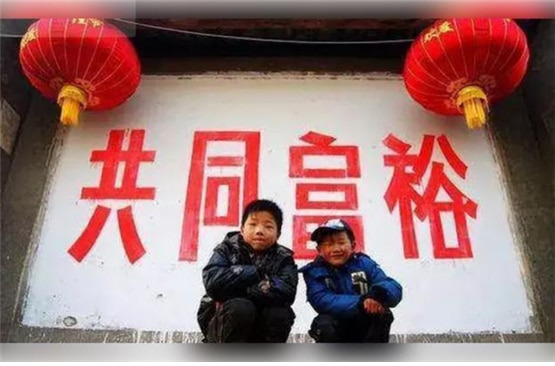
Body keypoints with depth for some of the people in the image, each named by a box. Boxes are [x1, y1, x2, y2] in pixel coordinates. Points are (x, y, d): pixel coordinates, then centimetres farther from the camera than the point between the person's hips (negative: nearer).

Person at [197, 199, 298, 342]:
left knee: (282, 313, -27)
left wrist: (235, 290, -23)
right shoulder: (228, 248, -6)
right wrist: (256, 272, -20)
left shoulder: (283, 258, -3)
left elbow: (286, 292, -24)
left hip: (260, 329, 2)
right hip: (222, 324, -2)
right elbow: (213, 282, -26)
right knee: (240, 307, -32)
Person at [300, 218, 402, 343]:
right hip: (337, 332, -1)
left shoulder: (364, 263, -6)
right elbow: (322, 302, -28)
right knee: (323, 323, -31)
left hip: (364, 330, 1)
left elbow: (395, 289, -17)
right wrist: (360, 303, -40)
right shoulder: (314, 272, -10)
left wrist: (380, 292, -42)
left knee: (383, 314, -26)